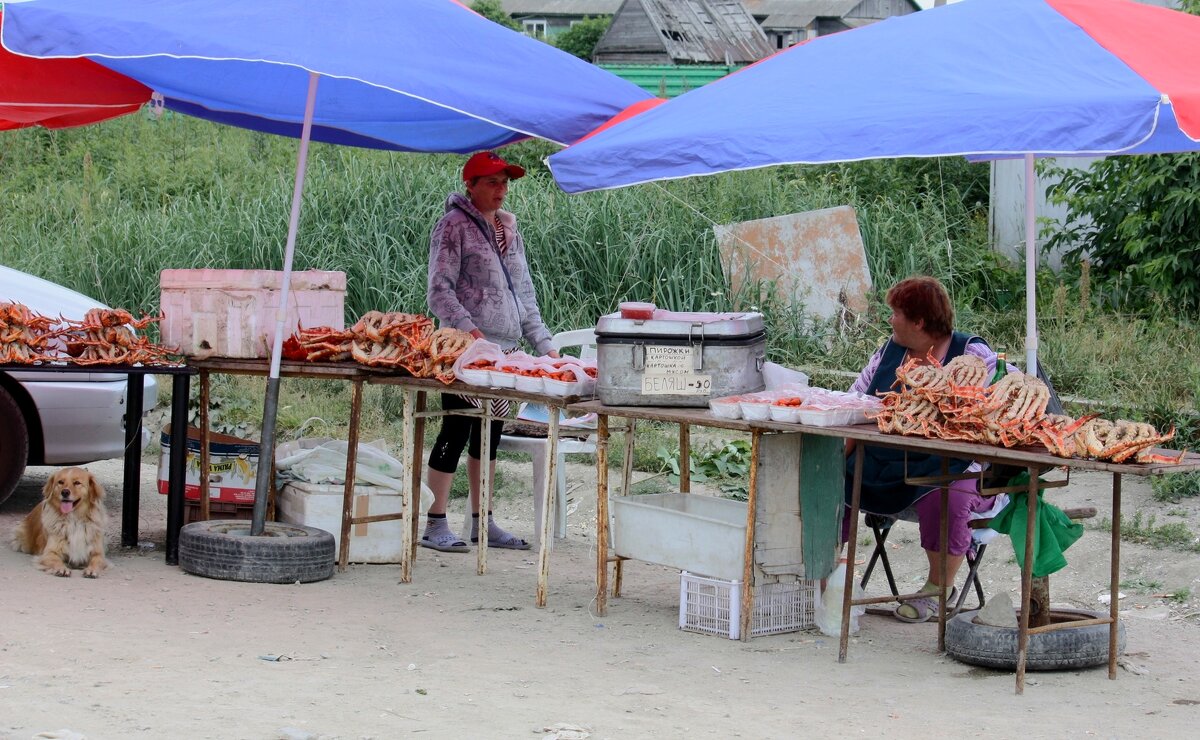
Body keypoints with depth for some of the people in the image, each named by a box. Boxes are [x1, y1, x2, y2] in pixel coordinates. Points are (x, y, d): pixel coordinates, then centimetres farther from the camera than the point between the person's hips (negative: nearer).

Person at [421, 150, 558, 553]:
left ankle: (481, 522, 18)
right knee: (456, 431, -6)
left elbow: (524, 291, 22)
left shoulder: (508, 229, 17)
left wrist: (543, 343, 15)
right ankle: (435, 524, -1)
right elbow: (439, 289, -11)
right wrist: (470, 330, -23)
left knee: (489, 435, 11)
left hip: (504, 348, 7)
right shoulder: (455, 225, -5)